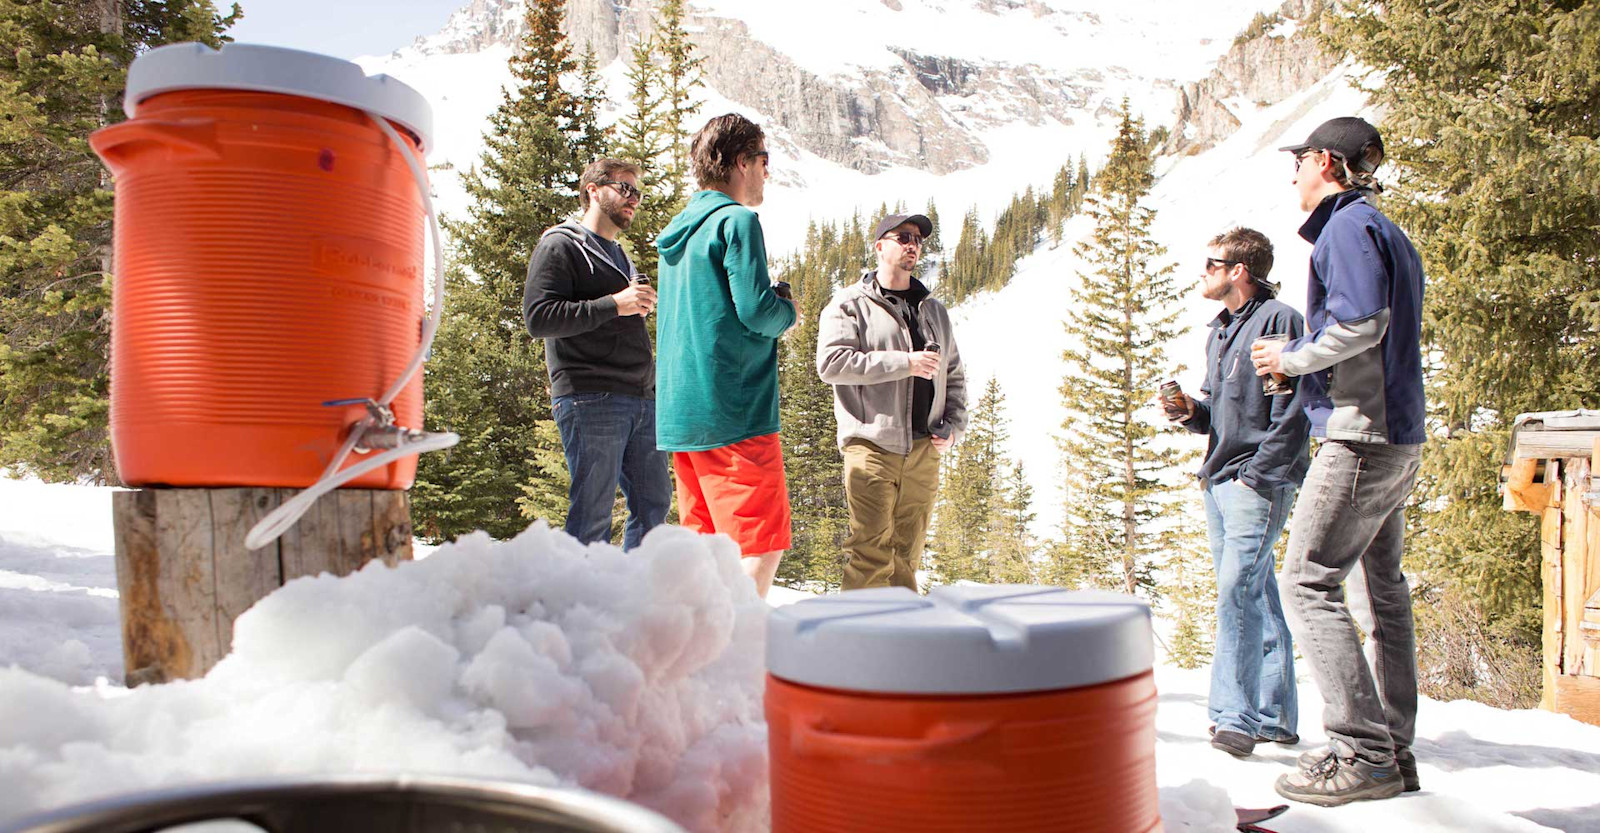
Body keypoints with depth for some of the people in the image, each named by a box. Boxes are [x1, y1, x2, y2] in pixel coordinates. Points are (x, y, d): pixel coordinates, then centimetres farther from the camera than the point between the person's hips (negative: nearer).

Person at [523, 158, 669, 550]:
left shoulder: (620, 256, 28)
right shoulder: (561, 246, 0)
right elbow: (538, 317, -14)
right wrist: (613, 305, -16)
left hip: (641, 400, 8)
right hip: (591, 400, -8)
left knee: (654, 502, 7)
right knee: (593, 511, -7)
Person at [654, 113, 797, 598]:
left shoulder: (679, 229, 19)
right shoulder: (737, 220, -8)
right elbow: (756, 309, -17)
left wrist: (773, 308, 18)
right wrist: (788, 313, 4)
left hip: (679, 413, 9)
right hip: (734, 412, -9)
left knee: (707, 542, 14)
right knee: (763, 545, -6)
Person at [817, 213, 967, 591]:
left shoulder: (933, 309, 21)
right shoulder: (851, 304, 4)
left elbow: (954, 375, 26)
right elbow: (831, 362, -11)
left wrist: (954, 424, 8)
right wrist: (904, 363, -14)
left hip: (924, 449, 5)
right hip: (872, 444, -5)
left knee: (907, 556, 8)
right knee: (871, 553, -9)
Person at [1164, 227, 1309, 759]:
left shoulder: (1278, 321, -8)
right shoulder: (1219, 330, 19)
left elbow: (1291, 413, -15)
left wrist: (1257, 475, -17)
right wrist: (1191, 413, 5)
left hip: (1258, 482, -9)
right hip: (1219, 482, 9)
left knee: (1237, 590, -15)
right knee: (1257, 595, 11)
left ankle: (1237, 716, -11)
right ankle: (1273, 716, 18)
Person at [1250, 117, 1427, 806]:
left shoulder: (1347, 226, -8)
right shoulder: (1390, 233, 22)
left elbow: (1360, 322, -21)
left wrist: (1292, 359, -8)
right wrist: (1302, 359, 18)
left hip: (1360, 436, -10)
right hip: (1399, 437, 10)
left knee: (1308, 583, -10)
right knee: (1380, 589, 11)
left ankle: (1363, 753, -10)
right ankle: (1394, 752, 16)